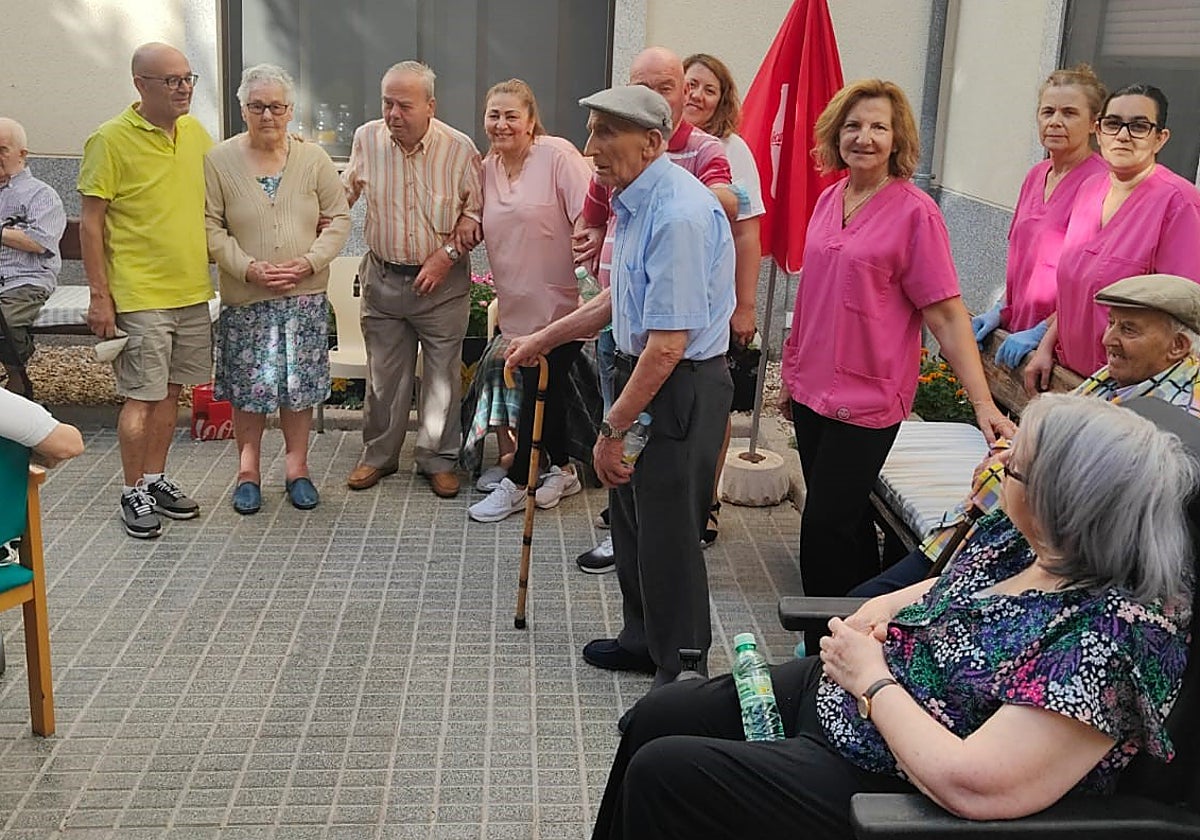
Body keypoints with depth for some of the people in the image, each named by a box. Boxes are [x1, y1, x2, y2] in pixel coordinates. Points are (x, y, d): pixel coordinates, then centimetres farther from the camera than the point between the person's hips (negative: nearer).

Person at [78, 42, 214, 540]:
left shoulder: (196, 133, 8)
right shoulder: (111, 139, -10)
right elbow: (91, 223, -9)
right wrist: (99, 296, -12)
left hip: (193, 291, 6)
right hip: (139, 295, -6)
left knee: (170, 391, 13)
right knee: (142, 396, 0)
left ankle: (155, 480, 26)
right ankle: (133, 493, 13)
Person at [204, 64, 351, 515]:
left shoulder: (313, 158, 2)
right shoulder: (220, 160, -3)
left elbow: (338, 217, 4)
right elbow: (210, 227, -4)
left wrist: (309, 262, -10)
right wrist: (249, 268, -15)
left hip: (305, 295, 1)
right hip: (245, 296, -1)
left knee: (300, 384, 7)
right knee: (248, 386, 4)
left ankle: (297, 466, 22)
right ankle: (248, 468, 20)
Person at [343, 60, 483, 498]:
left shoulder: (459, 148, -11)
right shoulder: (366, 139, -2)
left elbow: (477, 210, -2)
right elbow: (345, 193, 15)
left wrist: (448, 254, -13)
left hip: (442, 281, -2)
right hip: (382, 277, 2)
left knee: (443, 374, 6)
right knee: (383, 374, 12)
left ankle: (438, 459, 21)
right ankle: (378, 455, 27)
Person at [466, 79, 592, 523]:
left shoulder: (557, 155, -12)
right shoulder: (486, 168, 8)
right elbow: (481, 226, 20)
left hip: (558, 301, -6)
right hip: (518, 304, 7)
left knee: (541, 391, -1)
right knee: (542, 389, 15)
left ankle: (516, 484, 11)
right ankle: (562, 470, 32)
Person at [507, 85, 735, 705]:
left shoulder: (678, 215, -26)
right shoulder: (636, 201, 7)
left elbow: (668, 344, -27)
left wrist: (613, 427, -21)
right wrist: (543, 339, 25)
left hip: (681, 387, -10)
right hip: (641, 372, 10)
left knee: (669, 533, 2)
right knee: (631, 516, 22)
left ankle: (683, 676, 20)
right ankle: (644, 641, 42)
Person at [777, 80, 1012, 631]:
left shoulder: (914, 212, -11)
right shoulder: (829, 199, 7)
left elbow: (947, 314, -13)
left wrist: (983, 404, -19)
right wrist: (793, 371, 21)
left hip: (867, 397, -6)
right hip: (813, 388, 7)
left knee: (826, 526, -5)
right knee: (845, 519, 16)